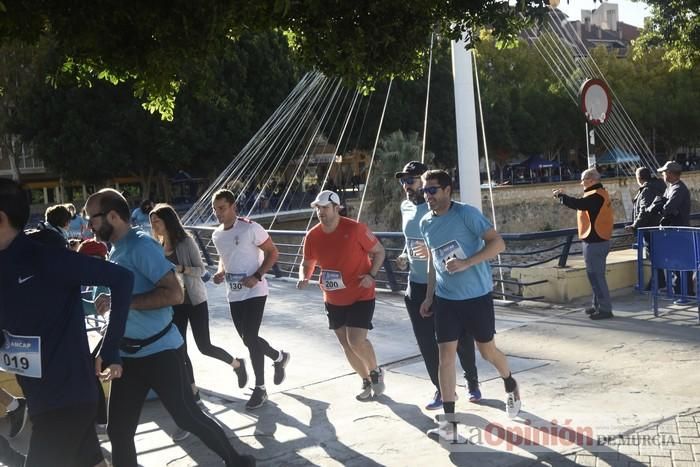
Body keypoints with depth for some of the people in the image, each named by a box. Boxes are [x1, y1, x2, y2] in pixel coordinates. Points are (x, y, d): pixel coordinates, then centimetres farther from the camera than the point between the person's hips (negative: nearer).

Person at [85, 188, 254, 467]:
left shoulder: (140, 245, -18)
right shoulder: (115, 249, 9)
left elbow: (174, 294, -26)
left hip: (160, 351, -8)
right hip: (127, 354, 8)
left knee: (188, 417, 3)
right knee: (118, 430, 8)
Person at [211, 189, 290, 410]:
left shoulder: (251, 228, -15)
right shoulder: (217, 235, 7)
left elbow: (272, 253, -9)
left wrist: (257, 276, -20)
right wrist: (220, 272, 1)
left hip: (254, 292, -7)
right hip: (234, 295, 7)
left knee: (250, 338, -12)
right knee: (249, 339, 12)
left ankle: (260, 388, 5)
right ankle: (279, 357, 39)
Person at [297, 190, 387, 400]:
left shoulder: (355, 229, -18)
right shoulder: (312, 236, -5)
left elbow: (379, 251, -7)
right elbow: (307, 264, 9)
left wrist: (372, 275, -21)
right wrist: (303, 278, -13)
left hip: (361, 296, -5)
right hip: (334, 300, 5)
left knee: (356, 341, -15)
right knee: (346, 344, 11)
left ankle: (376, 372, 14)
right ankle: (367, 381, 32)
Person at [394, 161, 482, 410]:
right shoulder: (406, 207, 7)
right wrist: (405, 256, 2)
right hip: (418, 285, 6)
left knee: (460, 338, 8)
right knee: (426, 342, 8)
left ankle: (472, 382, 29)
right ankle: (441, 388, 21)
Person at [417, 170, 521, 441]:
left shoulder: (466, 214, -13)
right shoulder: (426, 223, 6)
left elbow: (498, 243, -17)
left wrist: (466, 263, -27)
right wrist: (429, 296, 15)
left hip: (477, 296, -4)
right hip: (446, 299, 5)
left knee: (487, 351, 10)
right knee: (446, 354, -3)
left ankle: (510, 386, 42)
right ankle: (449, 420, 1)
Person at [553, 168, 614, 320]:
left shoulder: (596, 195, -18)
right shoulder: (599, 194, 15)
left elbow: (578, 204, -29)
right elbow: (582, 204, 18)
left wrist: (561, 195, -17)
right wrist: (563, 196, 10)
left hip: (594, 242, -11)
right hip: (598, 240, 11)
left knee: (596, 275, -6)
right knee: (596, 275, 17)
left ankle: (605, 309, -3)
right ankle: (598, 305, 26)